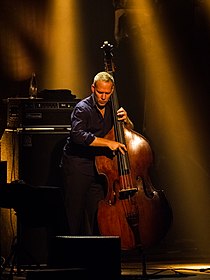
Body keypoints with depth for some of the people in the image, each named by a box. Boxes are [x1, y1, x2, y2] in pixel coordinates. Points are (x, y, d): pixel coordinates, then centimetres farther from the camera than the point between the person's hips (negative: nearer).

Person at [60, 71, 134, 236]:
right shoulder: (83, 108, -12)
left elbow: (129, 132, 17)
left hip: (98, 164, 5)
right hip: (76, 166, -5)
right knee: (76, 214, -2)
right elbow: (78, 135, -29)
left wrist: (126, 120, -7)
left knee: (97, 213, 1)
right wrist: (108, 143, -33)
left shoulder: (111, 108, 8)